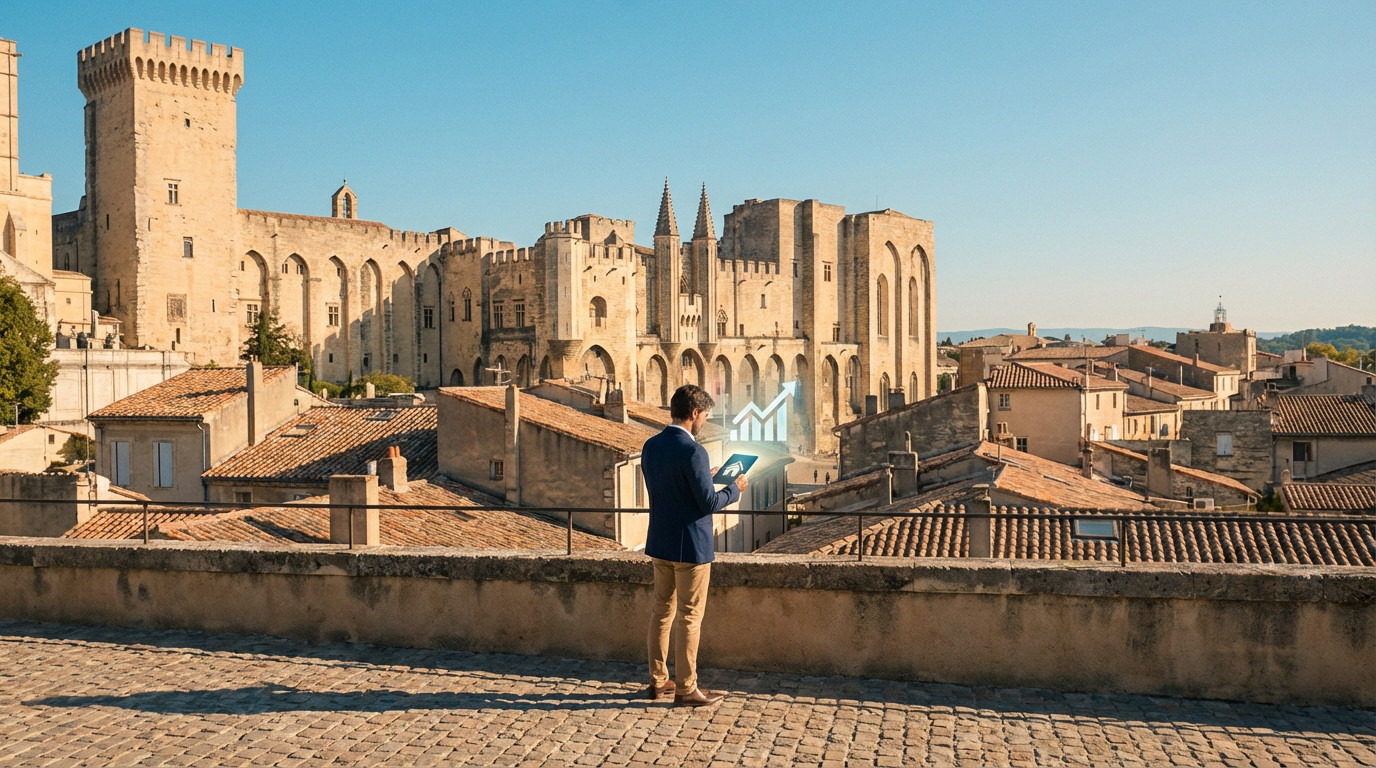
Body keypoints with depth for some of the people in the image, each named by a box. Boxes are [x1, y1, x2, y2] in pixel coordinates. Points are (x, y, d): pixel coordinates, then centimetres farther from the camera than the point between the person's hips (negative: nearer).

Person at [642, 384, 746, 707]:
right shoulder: (692, 451, -21)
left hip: (659, 543, 8)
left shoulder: (651, 447, 4)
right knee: (689, 618, 2)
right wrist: (734, 489, -2)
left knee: (662, 611, 17)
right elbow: (709, 503, -20)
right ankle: (686, 689, 10)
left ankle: (658, 680, 26)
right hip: (690, 547, -8)